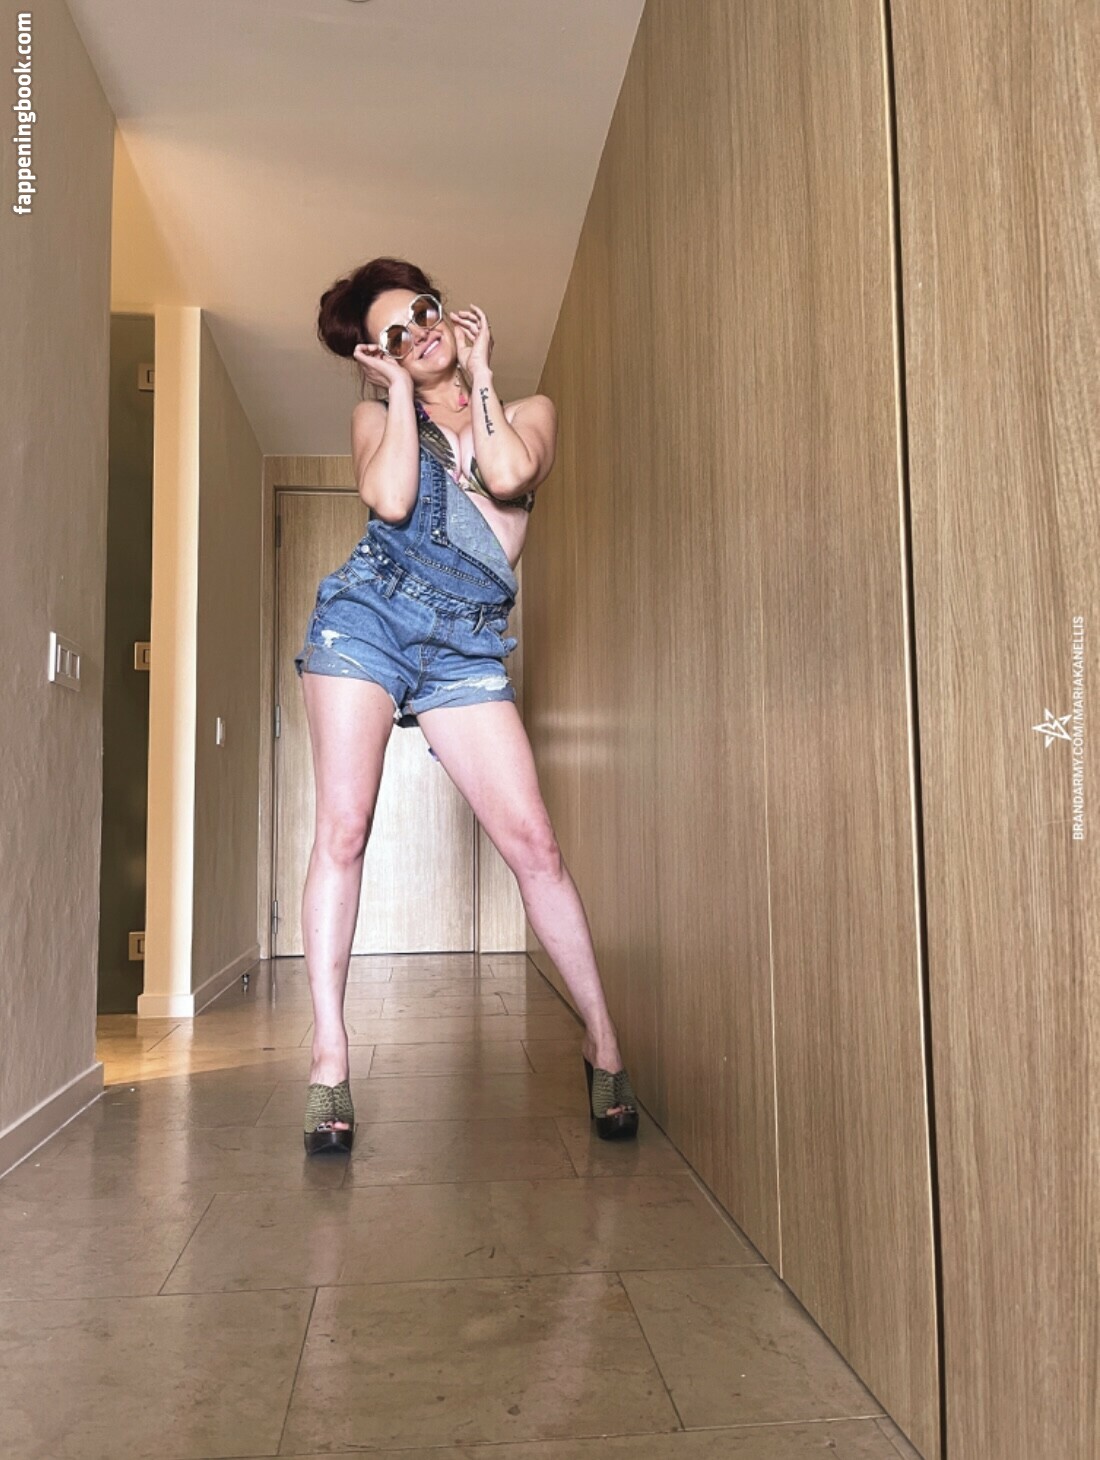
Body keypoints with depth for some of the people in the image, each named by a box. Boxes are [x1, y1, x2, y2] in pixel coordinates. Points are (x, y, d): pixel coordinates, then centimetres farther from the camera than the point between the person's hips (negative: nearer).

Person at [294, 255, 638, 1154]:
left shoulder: (528, 412, 13)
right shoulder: (378, 412, 13)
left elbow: (507, 477, -12)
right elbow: (389, 498, -9)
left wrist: (477, 374, 1)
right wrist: (401, 389, 1)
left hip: (465, 648, 0)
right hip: (367, 617, 1)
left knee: (533, 843, -8)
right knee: (343, 829, -9)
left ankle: (604, 1045, 3)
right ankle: (329, 1062, -2)